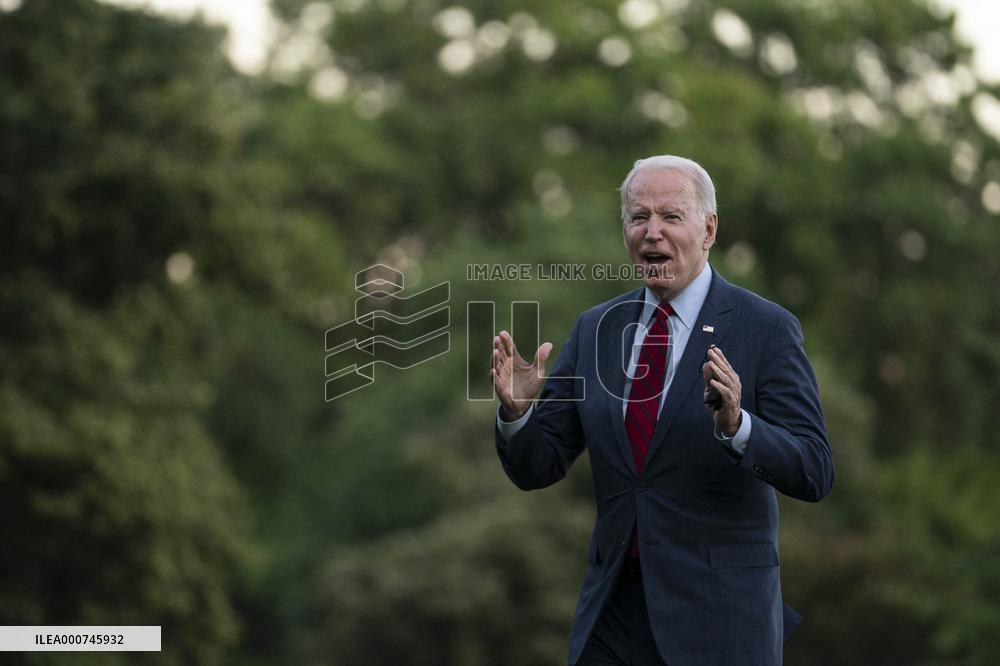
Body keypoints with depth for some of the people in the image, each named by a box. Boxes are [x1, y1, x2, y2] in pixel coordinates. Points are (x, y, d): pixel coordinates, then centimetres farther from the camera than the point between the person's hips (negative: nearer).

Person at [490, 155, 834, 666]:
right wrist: (516, 411, -13)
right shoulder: (596, 329, 8)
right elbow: (537, 468, 7)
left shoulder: (766, 329, -6)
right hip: (612, 610, 4)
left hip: (717, 618, -4)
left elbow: (814, 473, -13)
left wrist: (737, 425, -30)